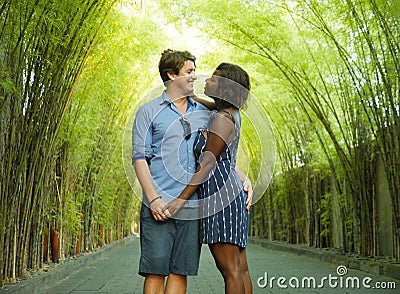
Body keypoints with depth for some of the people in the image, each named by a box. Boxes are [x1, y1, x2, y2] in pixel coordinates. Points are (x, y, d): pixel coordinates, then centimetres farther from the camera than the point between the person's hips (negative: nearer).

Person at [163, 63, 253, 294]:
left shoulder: (222, 120, -13)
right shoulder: (233, 112, 12)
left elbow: (207, 164, -16)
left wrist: (181, 200, -15)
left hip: (220, 196, -10)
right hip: (232, 195, 10)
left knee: (230, 270, -7)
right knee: (240, 269, 9)